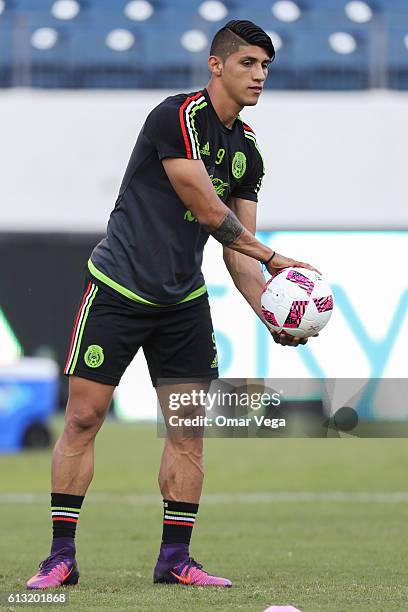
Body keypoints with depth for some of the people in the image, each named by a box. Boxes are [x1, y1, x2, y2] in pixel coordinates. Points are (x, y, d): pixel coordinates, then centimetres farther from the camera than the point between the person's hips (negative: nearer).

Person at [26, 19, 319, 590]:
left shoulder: (247, 151, 8)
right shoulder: (178, 116, -16)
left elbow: (238, 250, 8)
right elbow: (208, 210, -18)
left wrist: (272, 314, -6)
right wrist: (274, 259, -11)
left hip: (185, 298, 7)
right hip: (118, 287, -7)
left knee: (189, 429, 2)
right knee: (83, 418, -6)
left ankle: (175, 558, 9)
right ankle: (61, 556, 0)